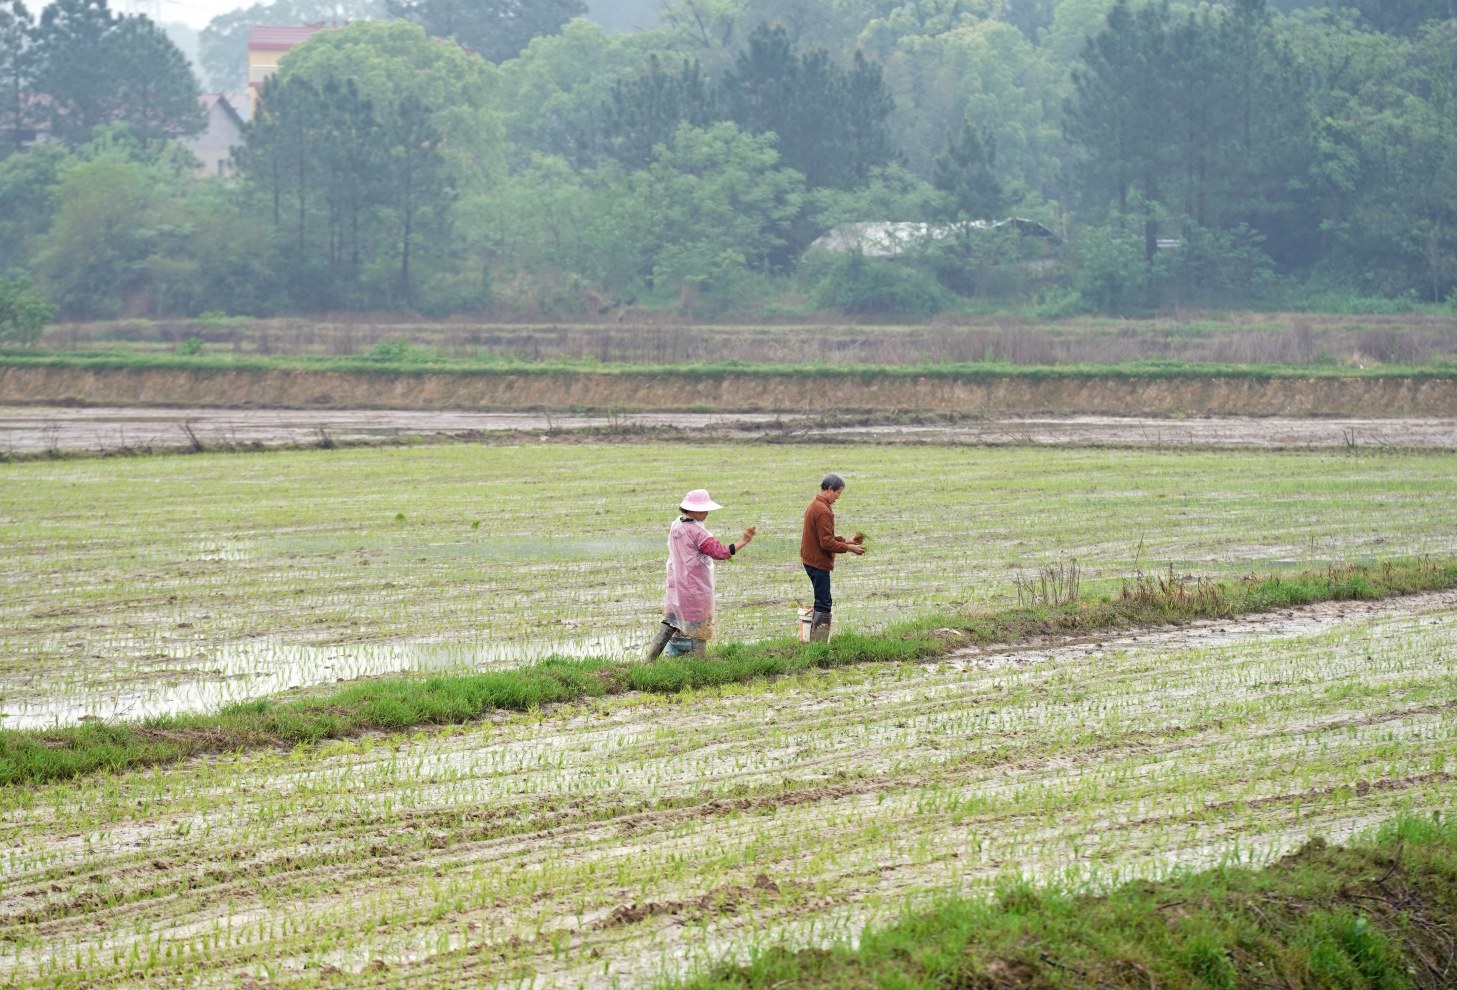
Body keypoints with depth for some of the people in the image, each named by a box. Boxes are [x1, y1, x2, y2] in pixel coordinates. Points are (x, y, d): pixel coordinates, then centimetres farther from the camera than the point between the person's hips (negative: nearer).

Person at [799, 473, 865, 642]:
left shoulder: (814, 506, 14)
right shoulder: (823, 511, -19)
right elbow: (827, 543, -22)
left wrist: (846, 541, 13)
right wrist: (848, 548, -13)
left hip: (810, 560, 10)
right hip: (819, 563, -10)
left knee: (823, 602, 16)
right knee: (824, 605, -8)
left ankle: (815, 640, 19)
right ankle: (818, 643, -10)